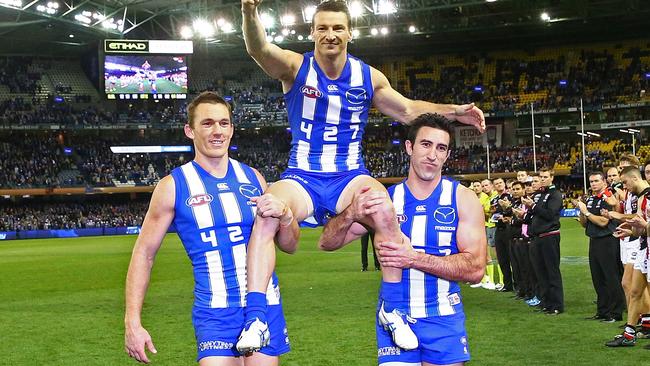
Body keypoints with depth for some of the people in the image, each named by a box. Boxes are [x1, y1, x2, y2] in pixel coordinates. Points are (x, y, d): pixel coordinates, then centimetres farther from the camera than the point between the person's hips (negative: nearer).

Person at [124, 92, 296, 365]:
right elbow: (144, 254, 1)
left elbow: (289, 246, 14)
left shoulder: (252, 178, 7)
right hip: (215, 312, -3)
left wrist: (285, 217, -8)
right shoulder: (173, 186, -2)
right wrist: (132, 322, -6)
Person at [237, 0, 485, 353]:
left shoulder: (369, 77, 4)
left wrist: (453, 111, 3)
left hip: (349, 177, 2)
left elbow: (407, 110, 17)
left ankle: (392, 307, -15)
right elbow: (258, 49, -25)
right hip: (302, 176, -1)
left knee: (385, 212, -32)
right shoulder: (296, 66, -5)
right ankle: (255, 318, -29)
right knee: (265, 215, -34)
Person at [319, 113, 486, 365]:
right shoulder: (386, 198, 0)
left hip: (444, 319, 0)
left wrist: (415, 258, -25)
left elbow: (475, 269, -13)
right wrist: (351, 214, -24)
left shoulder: (462, 198, -4)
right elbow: (327, 243, -2)